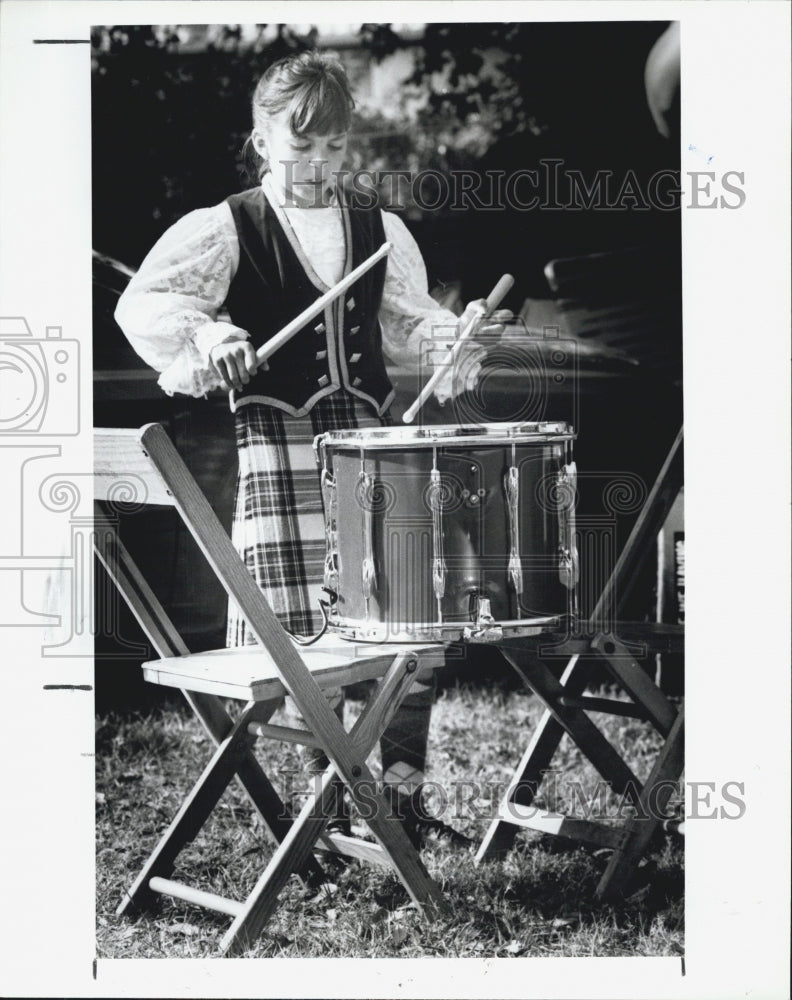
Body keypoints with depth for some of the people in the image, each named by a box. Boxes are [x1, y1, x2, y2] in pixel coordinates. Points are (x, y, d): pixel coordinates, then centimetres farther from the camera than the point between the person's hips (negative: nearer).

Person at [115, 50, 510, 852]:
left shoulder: (378, 230, 14)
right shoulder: (229, 228, 2)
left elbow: (404, 325, 19)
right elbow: (142, 301, -6)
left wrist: (453, 335, -1)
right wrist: (204, 333, -24)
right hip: (280, 441, -4)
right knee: (308, 636, -3)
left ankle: (403, 797, 16)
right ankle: (331, 810, 14)